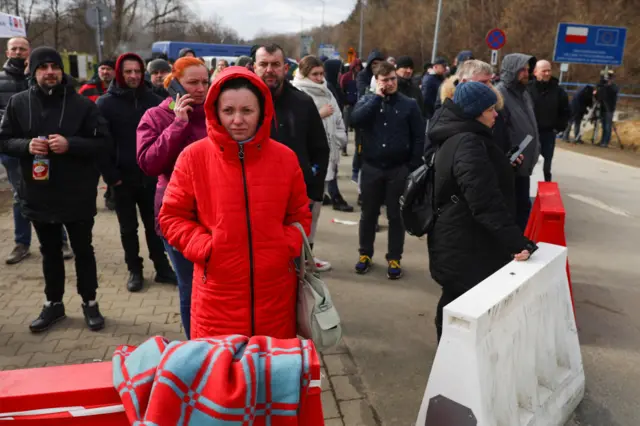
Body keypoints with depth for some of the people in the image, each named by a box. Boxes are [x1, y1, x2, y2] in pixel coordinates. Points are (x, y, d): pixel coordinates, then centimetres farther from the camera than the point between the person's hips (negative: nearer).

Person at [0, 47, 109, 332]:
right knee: (50, 252, 17)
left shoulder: (81, 103, -6)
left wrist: (70, 144, -23)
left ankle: (89, 302, 27)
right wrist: (26, 145, -17)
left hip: (77, 195, -2)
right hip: (39, 194, 2)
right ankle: (53, 303, 33)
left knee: (83, 250, 11)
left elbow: (101, 142, -8)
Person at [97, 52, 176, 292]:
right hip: (123, 178, -1)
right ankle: (134, 270, 24)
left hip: (150, 176, 1)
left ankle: (162, 268, 23)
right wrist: (111, 175, -11)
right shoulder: (106, 103, -4)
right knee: (128, 228, 11)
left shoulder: (153, 100, 2)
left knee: (154, 224, 11)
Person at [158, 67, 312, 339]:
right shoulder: (193, 157, -5)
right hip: (218, 292, -1)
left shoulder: (285, 158, 1)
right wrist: (206, 248, -11)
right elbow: (172, 217, 2)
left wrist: (288, 247, -5)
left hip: (275, 291, 2)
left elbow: (300, 215, 12)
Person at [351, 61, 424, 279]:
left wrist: (414, 166, -7)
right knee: (368, 213, 11)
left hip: (399, 168, -1)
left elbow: (419, 137, 0)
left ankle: (394, 258, 18)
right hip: (372, 167, 1)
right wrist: (377, 96, -14)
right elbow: (356, 119, -17)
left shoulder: (409, 104, 1)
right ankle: (365, 254, 26)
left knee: (396, 215, 7)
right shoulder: (367, 100, 4)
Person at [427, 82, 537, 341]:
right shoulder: (469, 144, -23)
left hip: (457, 241, 11)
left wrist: (505, 166, 29)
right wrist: (516, 241, -32)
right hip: (466, 247, -11)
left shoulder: (454, 139, 10)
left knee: (454, 304, 24)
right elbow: (486, 202, -31)